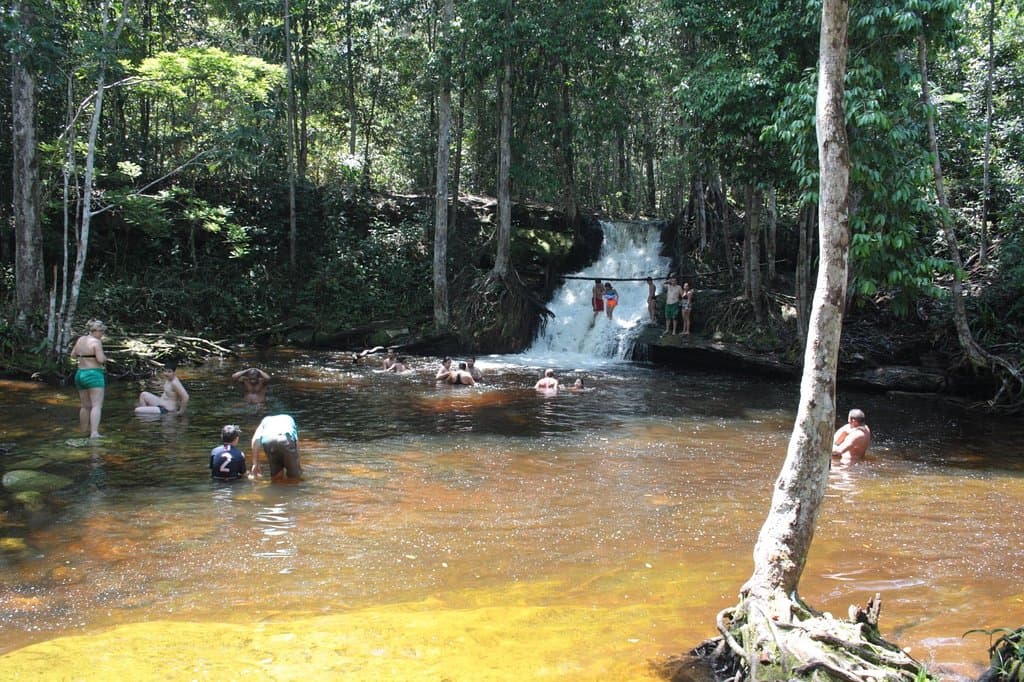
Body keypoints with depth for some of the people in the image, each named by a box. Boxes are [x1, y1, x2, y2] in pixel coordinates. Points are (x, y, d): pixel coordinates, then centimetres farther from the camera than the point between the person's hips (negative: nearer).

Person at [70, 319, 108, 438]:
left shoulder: (80, 339, 10)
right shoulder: (96, 342, -12)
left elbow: (73, 355, 23)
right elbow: (101, 360, -18)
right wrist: (104, 357, 2)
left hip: (80, 374, 8)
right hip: (94, 375, -8)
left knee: (85, 406, 17)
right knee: (97, 405, -12)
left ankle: (85, 431, 26)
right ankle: (94, 433, -23)